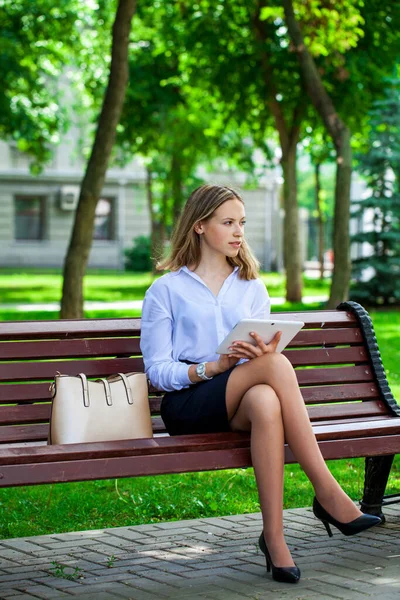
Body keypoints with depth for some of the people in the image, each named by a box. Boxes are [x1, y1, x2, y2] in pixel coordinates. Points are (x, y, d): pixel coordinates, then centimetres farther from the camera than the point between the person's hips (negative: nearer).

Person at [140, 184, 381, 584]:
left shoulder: (251, 287, 22)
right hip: (188, 405, -3)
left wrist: (265, 352, -13)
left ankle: (274, 536, -37)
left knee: (265, 401, -39)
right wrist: (214, 367, -17)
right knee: (276, 365, -33)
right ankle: (328, 494, -34)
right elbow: (157, 370, 1)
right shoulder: (166, 290, 9)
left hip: (241, 402, 3)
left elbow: (267, 354, 13)